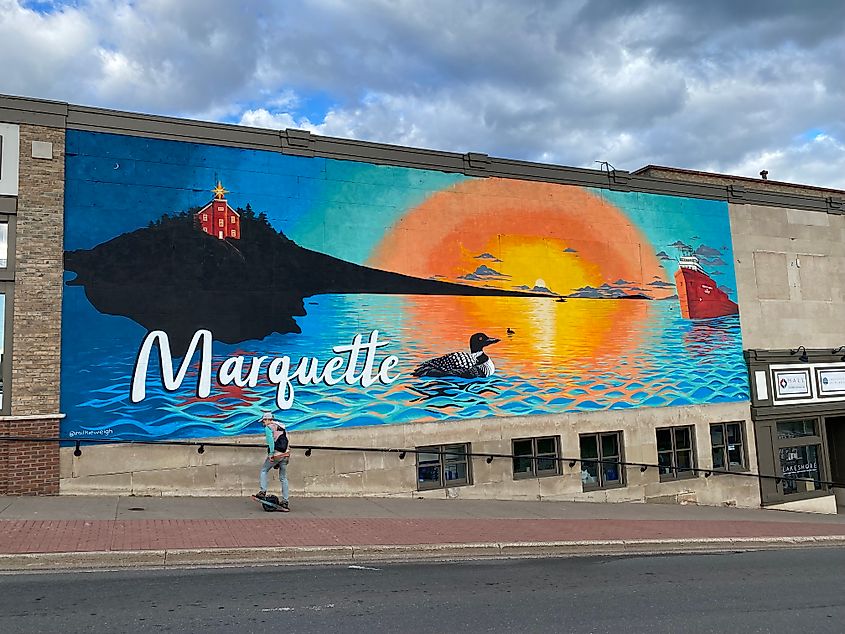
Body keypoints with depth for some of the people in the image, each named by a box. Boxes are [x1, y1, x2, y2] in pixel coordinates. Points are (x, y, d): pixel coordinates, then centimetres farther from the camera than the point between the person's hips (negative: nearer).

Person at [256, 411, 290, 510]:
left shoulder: (268, 428, 0)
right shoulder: (281, 427, 21)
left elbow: (271, 441, -15)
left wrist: (271, 454, -18)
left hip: (276, 454, -6)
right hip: (286, 454, 6)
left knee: (264, 471, 14)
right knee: (283, 478, 10)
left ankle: (263, 491, 2)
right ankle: (285, 501, 9)